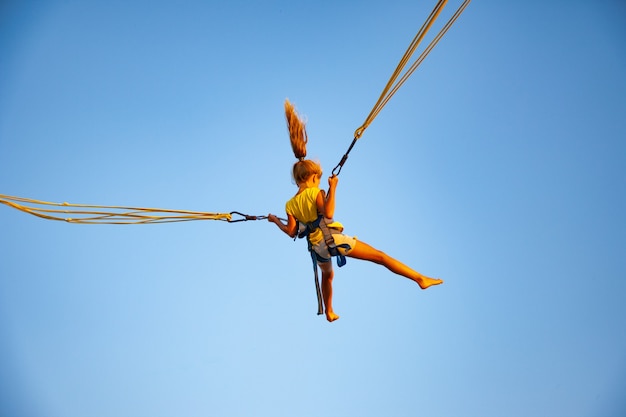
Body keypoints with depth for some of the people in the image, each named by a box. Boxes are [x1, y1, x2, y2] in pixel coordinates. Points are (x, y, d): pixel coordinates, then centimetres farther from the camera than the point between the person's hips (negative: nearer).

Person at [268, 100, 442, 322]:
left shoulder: (290, 204, 8)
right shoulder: (316, 193, -6)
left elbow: (292, 231, 5)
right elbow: (328, 213, -23)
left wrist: (276, 221, 21)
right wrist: (332, 188, -17)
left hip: (317, 247, 6)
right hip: (333, 238, -5)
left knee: (327, 275, 36)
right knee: (379, 256, -8)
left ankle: (329, 312, 47)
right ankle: (420, 279, -15)